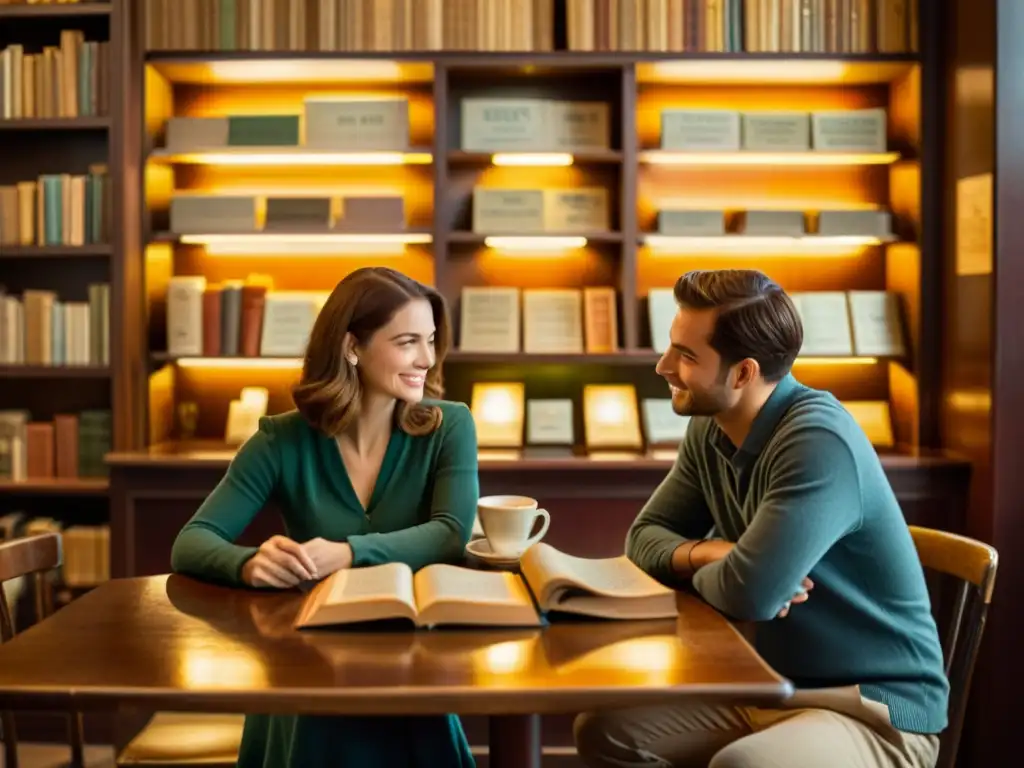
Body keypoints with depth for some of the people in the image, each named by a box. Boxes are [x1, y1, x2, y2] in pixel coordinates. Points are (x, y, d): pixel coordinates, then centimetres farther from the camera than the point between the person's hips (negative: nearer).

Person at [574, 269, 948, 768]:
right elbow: (645, 537, 7)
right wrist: (708, 553, -16)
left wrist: (697, 569, -8)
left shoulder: (817, 443, -26)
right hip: (773, 685, 8)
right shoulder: (710, 428, 1)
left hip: (874, 706, -8)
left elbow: (748, 593, -32)